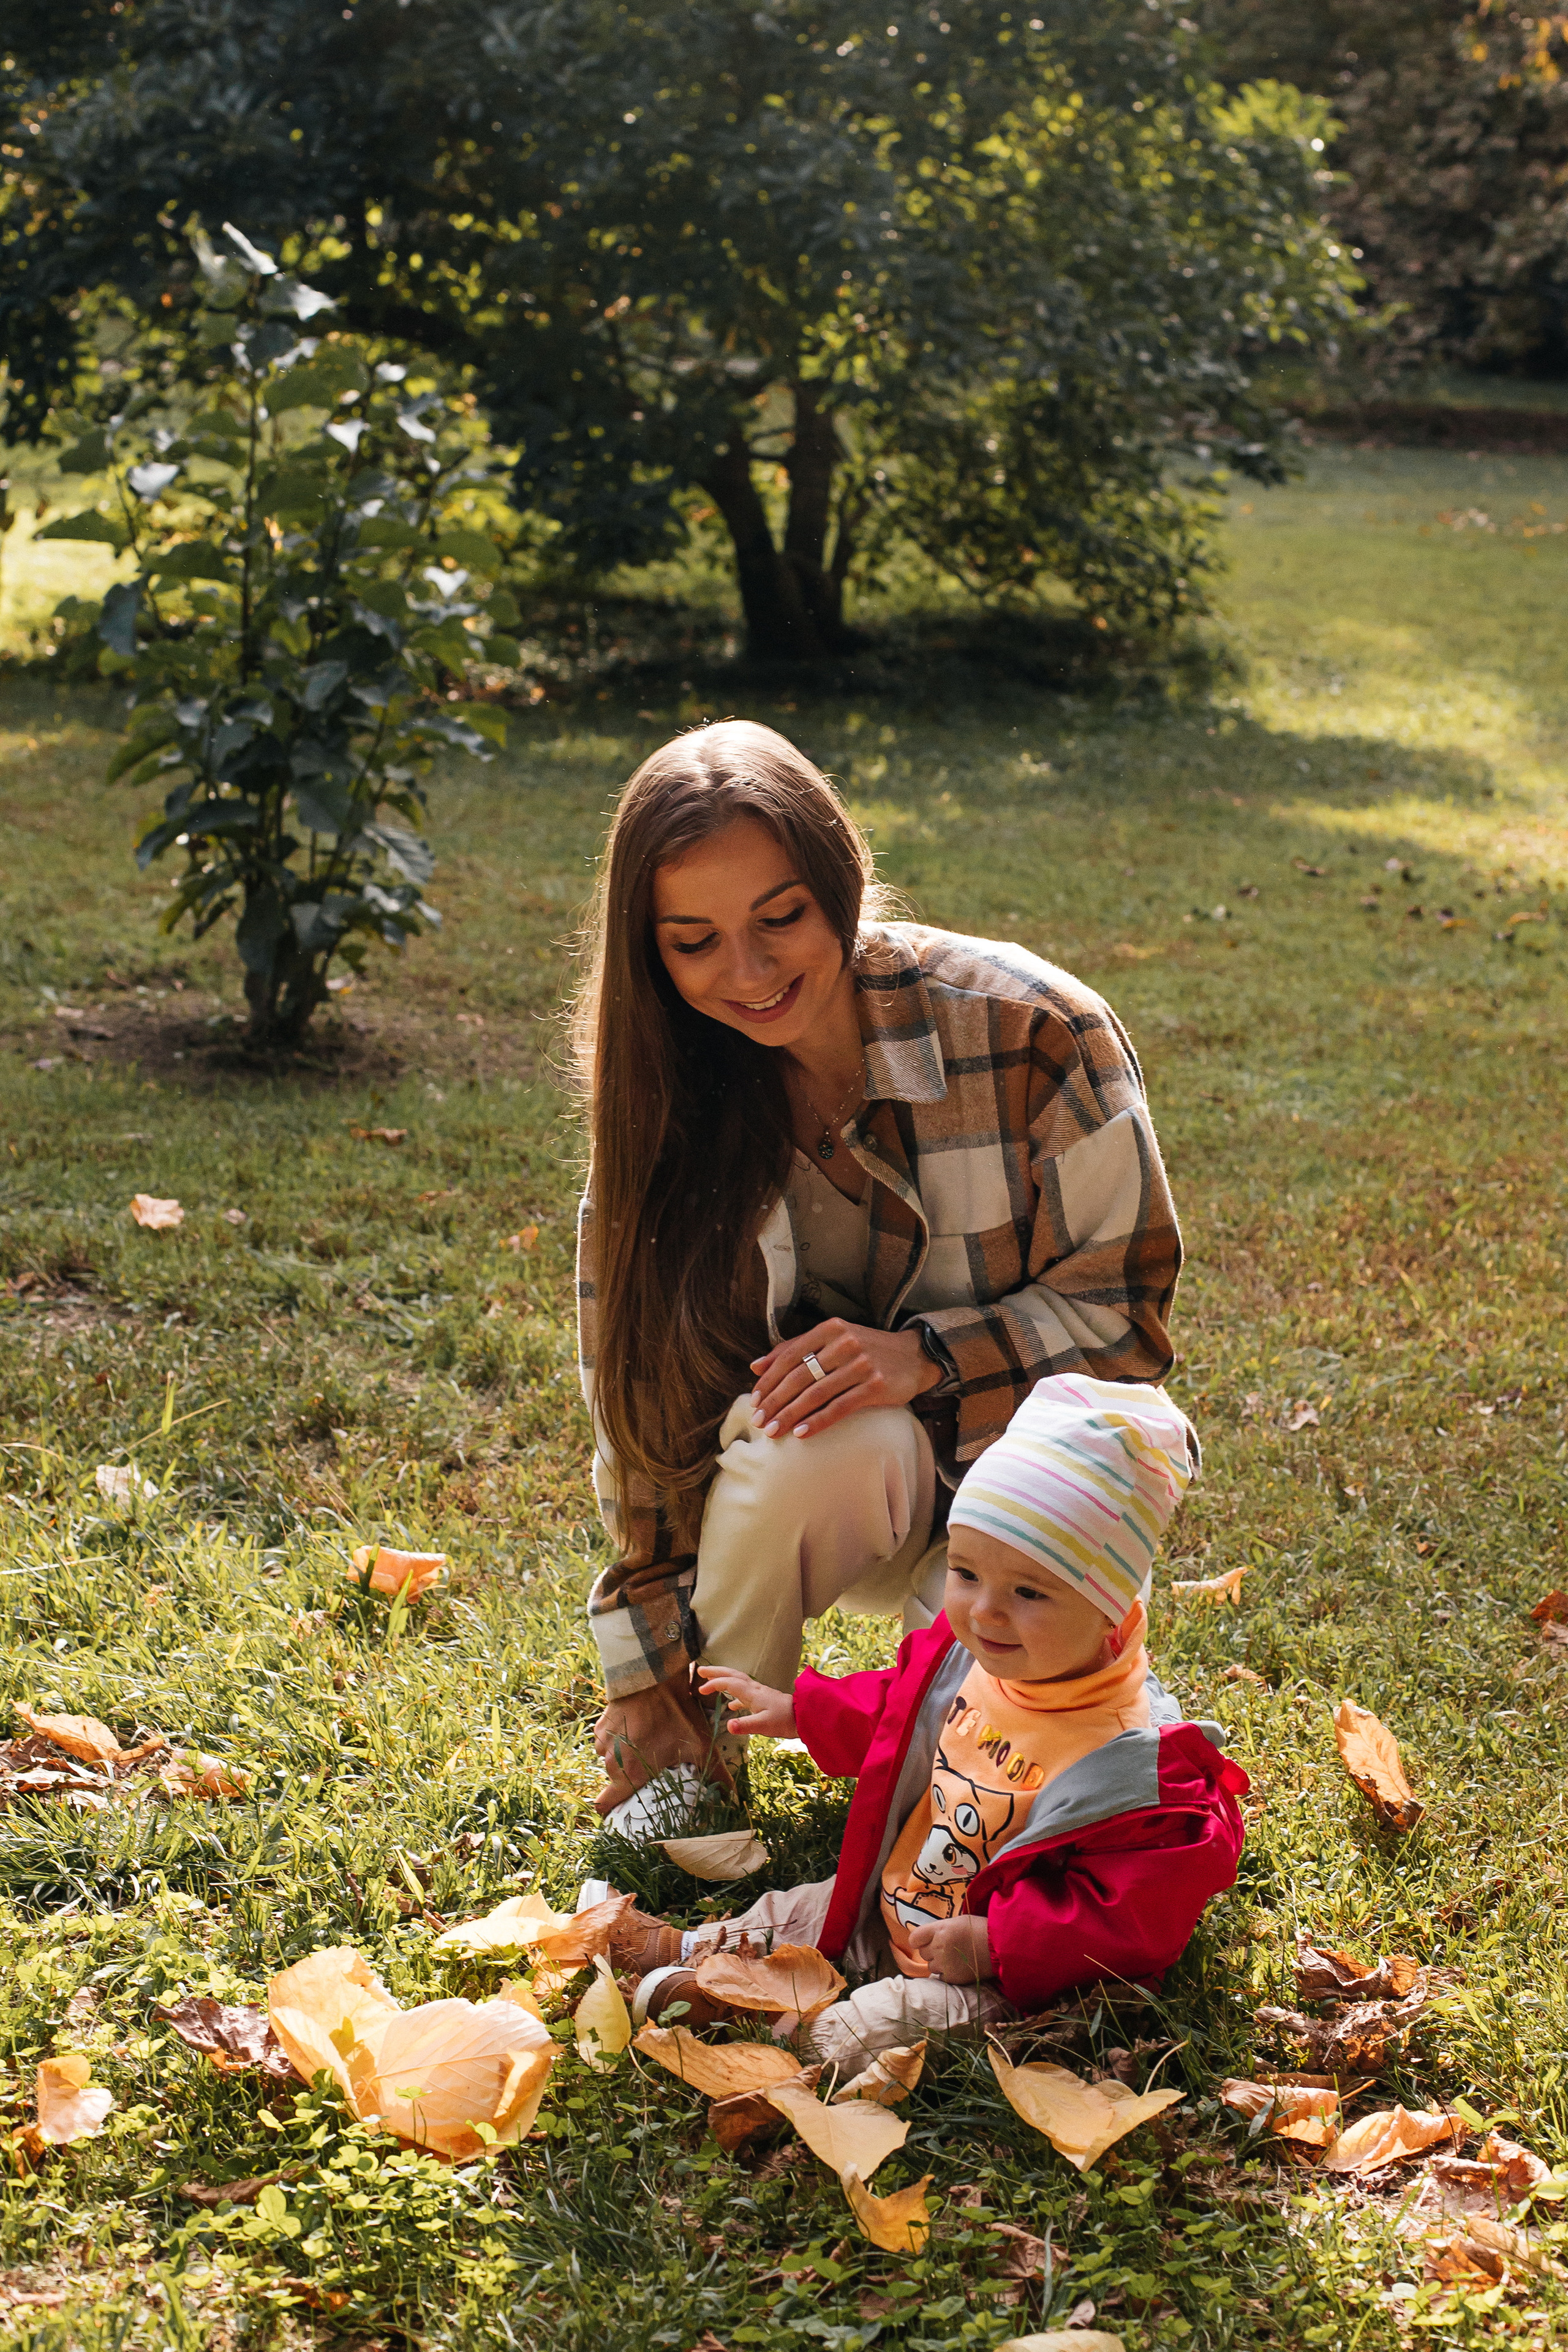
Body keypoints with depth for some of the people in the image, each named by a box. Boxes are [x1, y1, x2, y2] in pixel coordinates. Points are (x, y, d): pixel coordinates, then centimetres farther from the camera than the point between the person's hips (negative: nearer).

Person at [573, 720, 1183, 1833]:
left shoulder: (1028, 1028, -20)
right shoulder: (661, 1092, -11)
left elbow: (1123, 1309, -11)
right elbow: (638, 1375, -8)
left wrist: (928, 1356, -29)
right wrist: (648, 1670, -9)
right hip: (836, 1488, 2)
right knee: (821, 1439, -36)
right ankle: (706, 1756, -8)